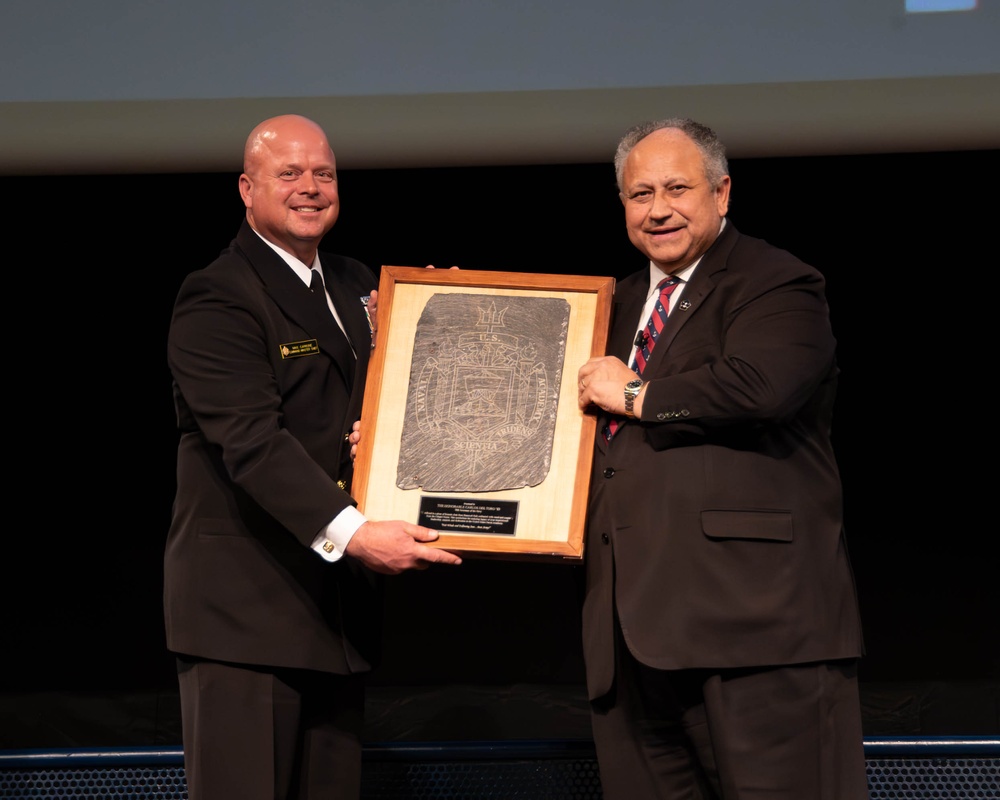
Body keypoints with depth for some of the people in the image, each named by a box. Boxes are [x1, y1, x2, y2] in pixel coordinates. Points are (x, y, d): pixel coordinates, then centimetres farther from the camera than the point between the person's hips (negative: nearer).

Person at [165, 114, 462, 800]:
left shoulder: (355, 286, 17)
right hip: (245, 599, -8)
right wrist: (352, 532, -33)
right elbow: (253, 440, -22)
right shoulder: (217, 300, -10)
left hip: (339, 600, 8)